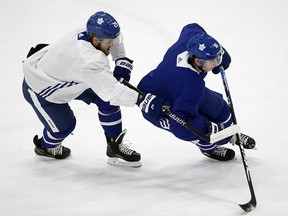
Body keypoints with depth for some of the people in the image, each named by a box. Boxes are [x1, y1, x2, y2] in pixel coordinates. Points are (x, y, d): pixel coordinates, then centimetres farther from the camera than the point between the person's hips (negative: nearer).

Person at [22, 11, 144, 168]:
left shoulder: (91, 31, -21)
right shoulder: (88, 61, -45)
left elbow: (115, 37, 4)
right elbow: (112, 90, -48)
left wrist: (122, 61, -3)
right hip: (38, 88, -8)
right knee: (64, 125, -8)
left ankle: (114, 147, 8)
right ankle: (45, 146, 28)